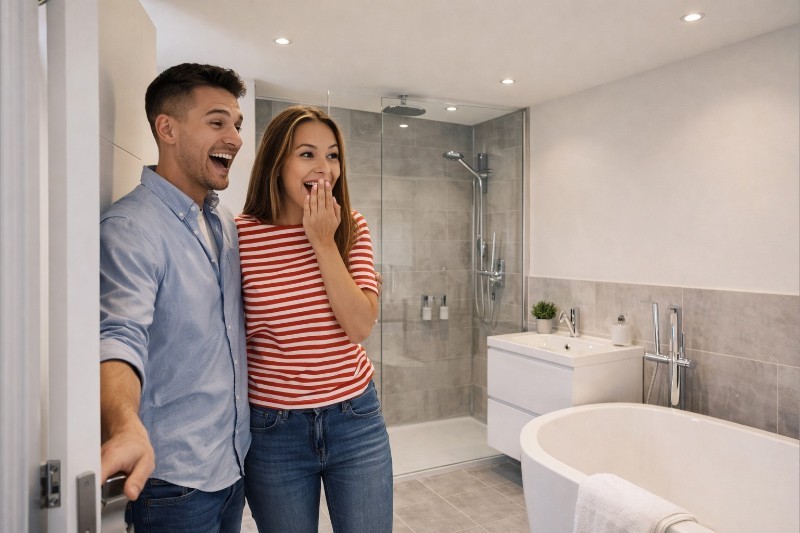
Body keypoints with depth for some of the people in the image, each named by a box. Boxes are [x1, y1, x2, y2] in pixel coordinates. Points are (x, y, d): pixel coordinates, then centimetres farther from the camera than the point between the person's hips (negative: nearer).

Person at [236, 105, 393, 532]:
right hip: (274, 430, -1)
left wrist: (324, 243, -18)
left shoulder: (351, 229, -3)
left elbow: (360, 326, -14)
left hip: (356, 420, 2)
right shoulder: (239, 235, -10)